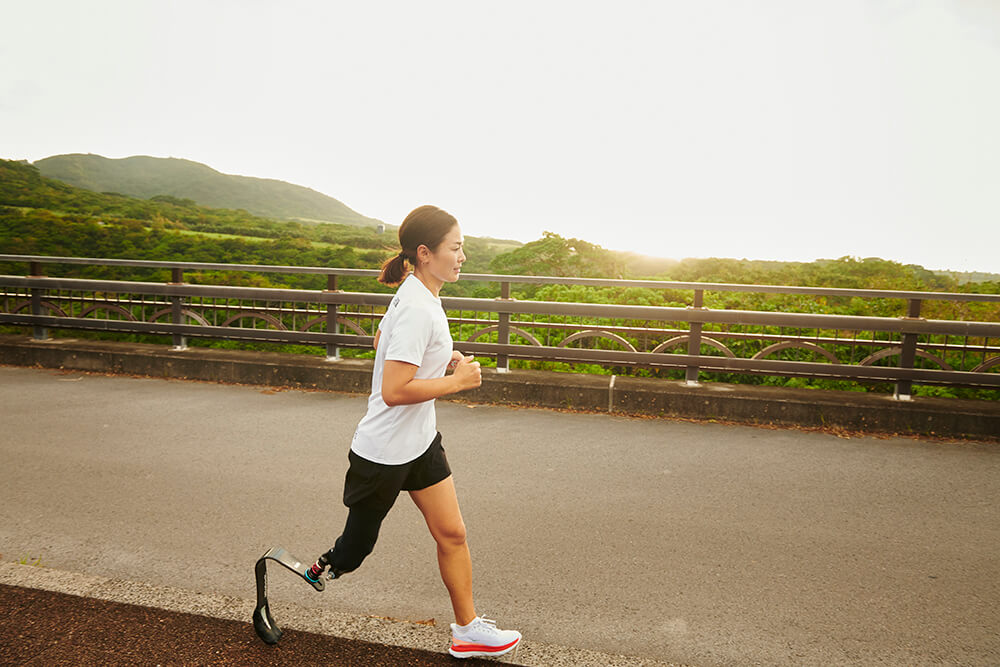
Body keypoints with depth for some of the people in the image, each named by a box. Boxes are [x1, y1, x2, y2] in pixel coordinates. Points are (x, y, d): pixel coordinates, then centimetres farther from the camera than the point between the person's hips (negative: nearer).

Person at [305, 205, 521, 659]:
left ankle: (467, 629, 25)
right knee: (351, 555, 10)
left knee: (452, 535, 11)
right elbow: (393, 392, -31)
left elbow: (382, 341, 20)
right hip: (382, 455, -9)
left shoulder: (419, 295, 3)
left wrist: (443, 358, 9)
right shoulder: (417, 309, -27)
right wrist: (457, 380, -21)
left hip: (420, 441, 9)